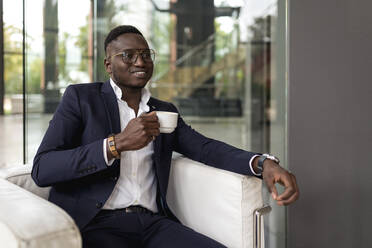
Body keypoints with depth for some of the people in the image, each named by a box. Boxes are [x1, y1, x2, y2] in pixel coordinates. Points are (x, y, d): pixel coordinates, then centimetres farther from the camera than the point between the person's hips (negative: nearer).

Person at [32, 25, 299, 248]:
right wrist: (118, 143, -16)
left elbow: (206, 147, 5)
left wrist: (263, 163, -14)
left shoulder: (165, 111, 20)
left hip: (153, 223, 4)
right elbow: (42, 170, -5)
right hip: (94, 223, -3)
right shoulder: (81, 97, 6)